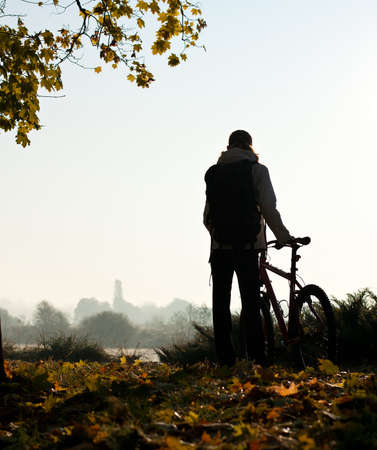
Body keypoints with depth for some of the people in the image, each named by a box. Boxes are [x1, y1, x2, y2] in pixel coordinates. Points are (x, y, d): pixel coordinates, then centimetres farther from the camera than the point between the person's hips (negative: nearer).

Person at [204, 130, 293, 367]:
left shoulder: (214, 172, 13)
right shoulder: (256, 169, 1)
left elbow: (208, 215, 12)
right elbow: (269, 208, -5)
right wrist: (284, 237, 3)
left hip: (220, 247, 3)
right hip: (247, 245, -3)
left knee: (221, 305, 6)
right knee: (250, 305, -4)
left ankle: (225, 361, 3)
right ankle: (257, 360, -10)